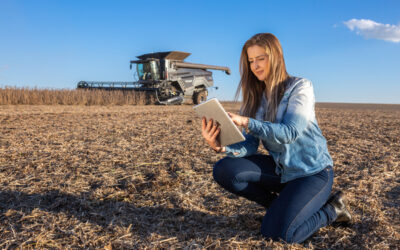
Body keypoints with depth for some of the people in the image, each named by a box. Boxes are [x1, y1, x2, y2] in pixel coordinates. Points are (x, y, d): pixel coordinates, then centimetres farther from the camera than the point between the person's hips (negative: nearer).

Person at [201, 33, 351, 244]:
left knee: (276, 232, -21)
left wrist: (247, 123, -39)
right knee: (224, 170, -14)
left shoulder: (300, 87, -12)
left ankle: (332, 209, 7)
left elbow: (290, 132, -27)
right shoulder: (255, 96, 3)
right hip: (280, 169, 6)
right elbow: (249, 145, -6)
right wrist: (221, 146, -26)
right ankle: (282, 203, 5)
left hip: (312, 170, -5)